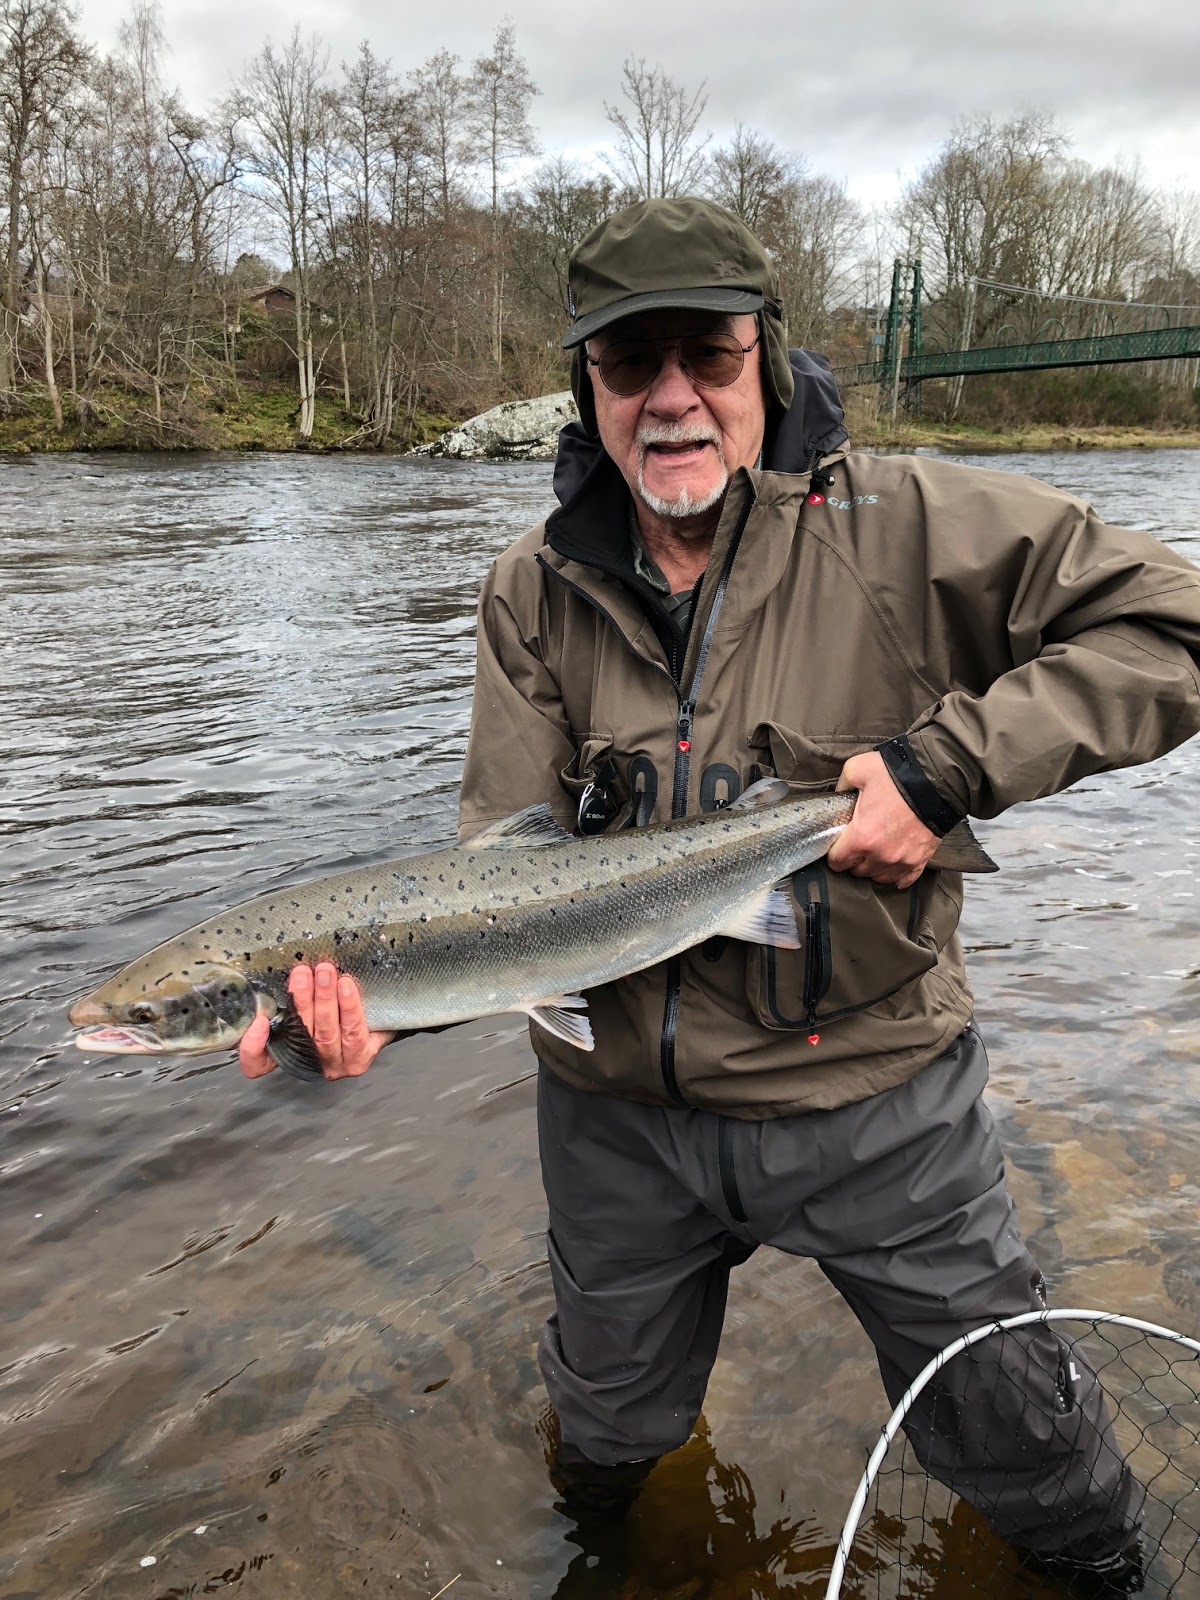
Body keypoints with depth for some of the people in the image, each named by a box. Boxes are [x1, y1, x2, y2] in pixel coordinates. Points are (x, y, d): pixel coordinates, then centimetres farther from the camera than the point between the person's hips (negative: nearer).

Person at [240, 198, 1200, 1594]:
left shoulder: (907, 524, -13)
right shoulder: (535, 594, -5)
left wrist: (945, 764, -23)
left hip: (875, 1099, -2)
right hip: (620, 1110, 3)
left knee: (1014, 1439, 19)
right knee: (607, 1426, 27)